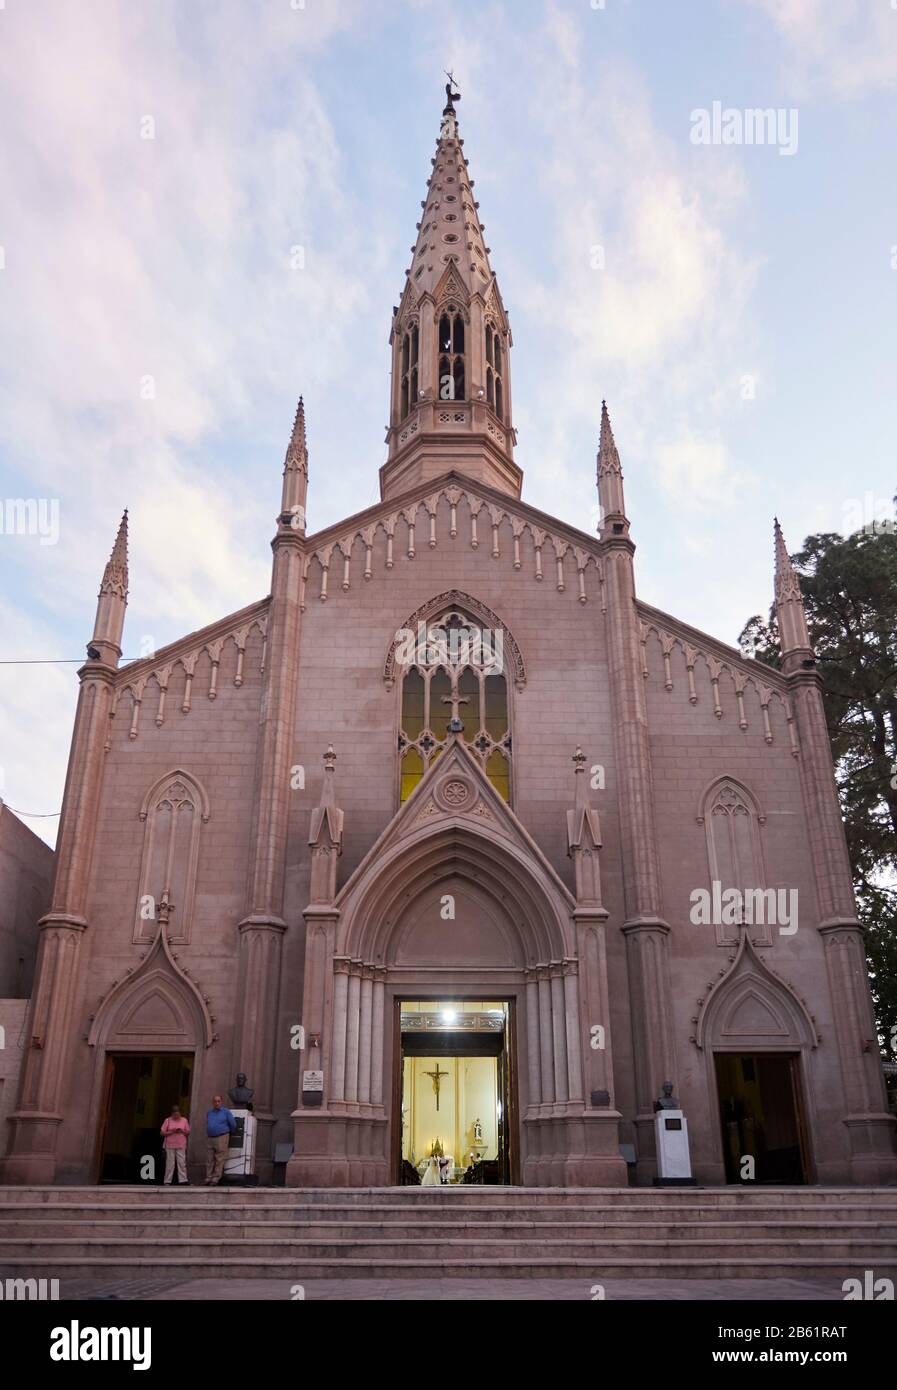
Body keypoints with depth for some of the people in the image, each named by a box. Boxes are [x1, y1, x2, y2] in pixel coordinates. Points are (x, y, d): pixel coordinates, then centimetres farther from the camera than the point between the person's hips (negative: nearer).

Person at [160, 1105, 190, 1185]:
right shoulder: (168, 1120, 1)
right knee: (170, 1163, 0)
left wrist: (182, 1131, -11)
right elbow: (162, 1133, -1)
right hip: (170, 1146, -1)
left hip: (181, 1145, 1)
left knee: (182, 1162, -2)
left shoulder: (184, 1120, 6)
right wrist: (171, 1132, -15)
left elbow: (188, 1132, 9)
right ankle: (167, 1181, 7)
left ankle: (183, 1180, 0)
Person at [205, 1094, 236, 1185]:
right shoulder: (209, 1113, 12)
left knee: (219, 1160, -6)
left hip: (222, 1138, -5)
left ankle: (216, 1179, -5)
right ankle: (208, 1178, 6)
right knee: (210, 1160, 2)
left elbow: (233, 1124, 2)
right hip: (211, 1139, 5)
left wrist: (230, 1133, 14)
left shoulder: (226, 1111, -2)